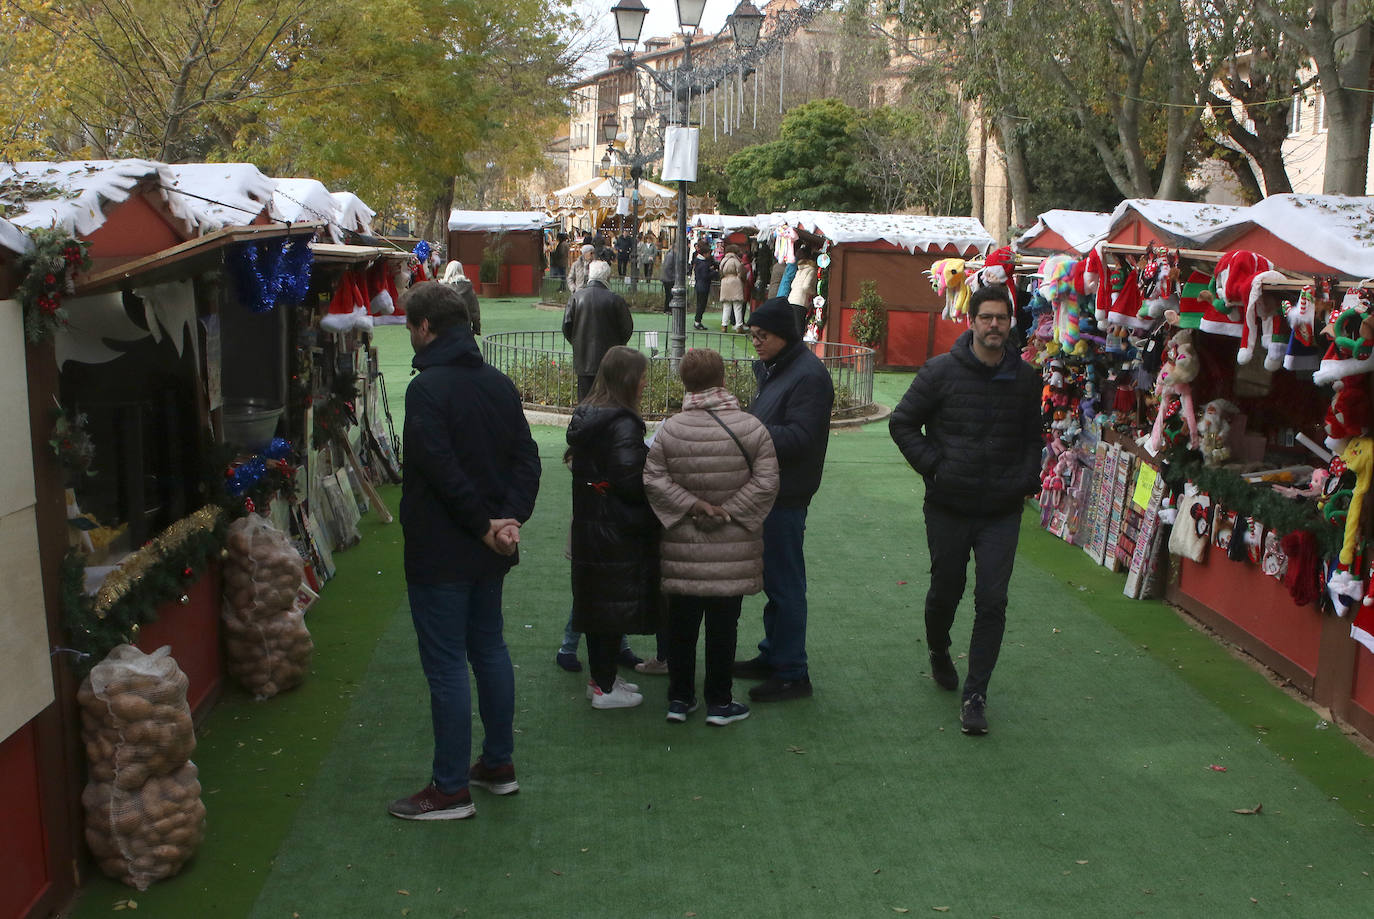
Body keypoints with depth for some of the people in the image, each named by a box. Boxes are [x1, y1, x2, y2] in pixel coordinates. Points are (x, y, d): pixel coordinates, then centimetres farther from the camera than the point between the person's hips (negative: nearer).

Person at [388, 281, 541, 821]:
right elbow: (526, 457, 4)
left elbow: (442, 470, -25)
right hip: (489, 552, 8)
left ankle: (451, 790, 7)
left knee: (446, 665, -1)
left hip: (440, 553, -8)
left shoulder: (427, 388, -17)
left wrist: (484, 525, -17)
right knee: (489, 649, 18)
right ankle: (499, 765, 28)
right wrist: (511, 518, -7)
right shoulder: (498, 383, 8)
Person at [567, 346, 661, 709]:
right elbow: (630, 480, -24)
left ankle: (600, 678, 27)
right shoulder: (623, 424, -19)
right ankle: (605, 688, 9)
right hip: (619, 532, -8)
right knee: (616, 604, 1)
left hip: (588, 527, 8)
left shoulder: (583, 416, 7)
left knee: (596, 601, 16)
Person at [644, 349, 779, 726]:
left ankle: (679, 698, 23)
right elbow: (766, 482, -10)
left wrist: (693, 506, -6)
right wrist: (727, 511, -6)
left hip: (683, 549, 1)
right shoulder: (751, 427, -7)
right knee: (723, 625, 8)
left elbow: (653, 479, -8)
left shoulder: (670, 428, -5)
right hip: (734, 553, -1)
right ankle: (719, 702, 16)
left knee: (682, 623, 13)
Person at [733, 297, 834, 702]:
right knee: (772, 578, 18)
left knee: (785, 582, -3)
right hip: (766, 489, 10)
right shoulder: (771, 368, 14)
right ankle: (773, 656, 31)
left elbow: (800, 437, -24)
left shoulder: (809, 376, -17)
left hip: (786, 496, -10)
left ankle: (792, 673, 6)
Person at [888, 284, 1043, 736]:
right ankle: (938, 653, 44)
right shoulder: (942, 371, -6)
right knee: (945, 591, 14)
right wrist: (933, 465, -8)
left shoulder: (1026, 378, 4)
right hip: (949, 507, -1)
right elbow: (902, 422, 0)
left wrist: (1027, 481, 3)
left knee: (992, 602, -3)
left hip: (1002, 512, 2)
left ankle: (975, 694, 6)